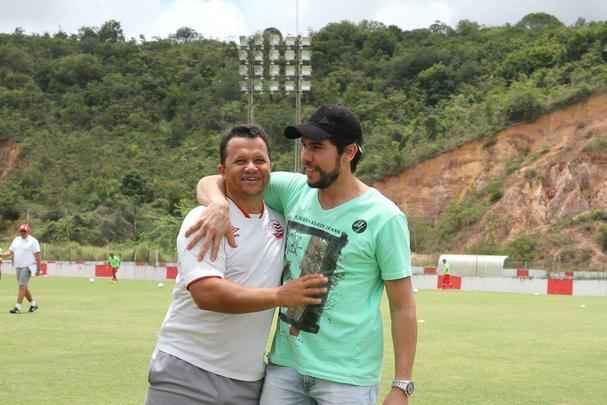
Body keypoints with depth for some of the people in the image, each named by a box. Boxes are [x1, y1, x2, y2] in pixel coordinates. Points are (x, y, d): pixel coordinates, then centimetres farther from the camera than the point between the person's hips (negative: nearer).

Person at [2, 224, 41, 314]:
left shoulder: (33, 241, -5)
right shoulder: (16, 240, 14)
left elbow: (37, 256, -7)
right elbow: (10, 251, 13)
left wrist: (38, 269, -11)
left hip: (27, 267, -7)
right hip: (18, 267, 7)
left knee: (22, 286, -14)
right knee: (23, 287, 11)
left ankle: (18, 307, -16)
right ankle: (33, 304, 26)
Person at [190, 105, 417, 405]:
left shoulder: (384, 218, -10)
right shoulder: (293, 190, 2)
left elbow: (403, 307, -7)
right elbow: (211, 183, 7)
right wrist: (219, 206, -18)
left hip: (347, 377, -4)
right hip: (285, 361, 4)